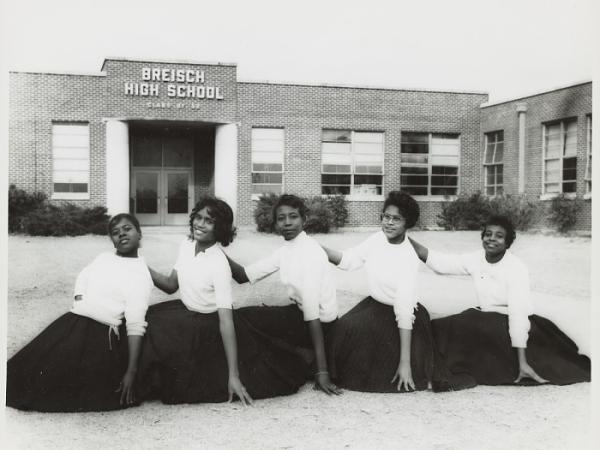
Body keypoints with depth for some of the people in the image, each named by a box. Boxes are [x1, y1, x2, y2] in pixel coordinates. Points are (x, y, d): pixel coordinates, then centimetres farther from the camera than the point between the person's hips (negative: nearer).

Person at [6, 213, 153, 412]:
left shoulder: (139, 274, -13)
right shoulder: (104, 257, 9)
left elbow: (136, 325, -18)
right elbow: (84, 276, 29)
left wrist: (132, 370, -22)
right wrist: (79, 298, 7)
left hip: (98, 335, -7)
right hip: (70, 323, 7)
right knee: (28, 365, 3)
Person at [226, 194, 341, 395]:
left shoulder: (308, 251, -21)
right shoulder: (285, 250, 5)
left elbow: (312, 312, -26)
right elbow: (245, 275, 2)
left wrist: (322, 371, -27)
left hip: (320, 323, -9)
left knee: (243, 317, -6)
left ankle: (307, 356, -4)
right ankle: (305, 353, 9)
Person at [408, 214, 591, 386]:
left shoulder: (516, 268, -21)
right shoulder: (476, 259, -3)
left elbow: (518, 313, -28)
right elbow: (441, 262, 1)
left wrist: (522, 362, -33)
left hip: (513, 327, -6)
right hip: (485, 322, 6)